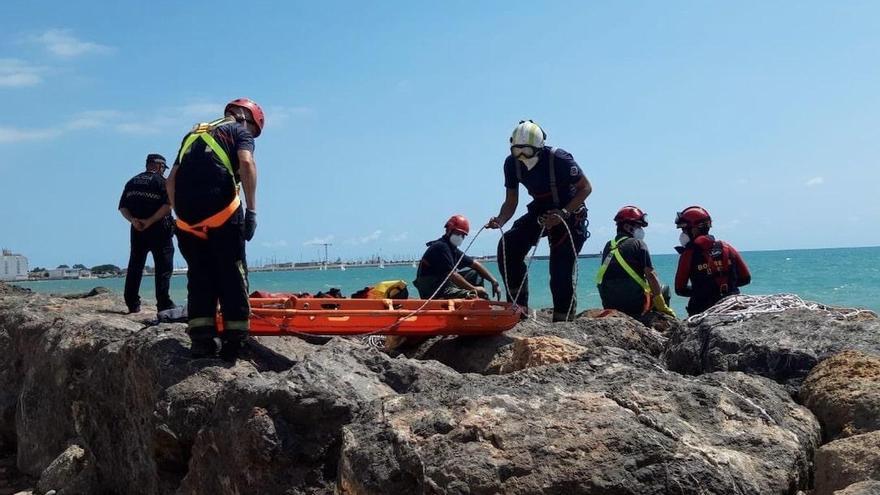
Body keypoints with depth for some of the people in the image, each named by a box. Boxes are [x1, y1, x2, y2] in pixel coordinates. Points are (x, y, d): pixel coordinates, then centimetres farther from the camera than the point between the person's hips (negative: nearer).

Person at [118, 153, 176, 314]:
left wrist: (133, 220, -6)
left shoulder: (132, 182, 14)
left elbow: (122, 207, 7)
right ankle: (164, 304, -9)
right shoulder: (161, 181, -3)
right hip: (158, 230, -5)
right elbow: (168, 205, -17)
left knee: (135, 267, 11)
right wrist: (150, 221, -16)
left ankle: (133, 304, 10)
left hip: (137, 230, 5)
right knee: (163, 267, -3)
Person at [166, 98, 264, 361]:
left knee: (199, 278, 12)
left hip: (187, 217, 5)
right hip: (222, 213, -5)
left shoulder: (192, 135, 30)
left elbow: (171, 181, 22)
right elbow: (246, 163, -9)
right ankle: (234, 341, 2)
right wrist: (251, 209, -11)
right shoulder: (240, 131, 12)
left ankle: (201, 340, 8)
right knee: (232, 277, 3)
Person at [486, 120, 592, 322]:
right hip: (540, 212, 5)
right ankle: (519, 307, -9)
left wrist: (563, 213, -27)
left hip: (569, 214, -5)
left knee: (561, 272, -12)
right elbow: (511, 201, -2)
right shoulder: (512, 163, -10)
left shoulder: (559, 159, -26)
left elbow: (586, 188, -15)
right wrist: (500, 221, -23)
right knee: (508, 246, -17)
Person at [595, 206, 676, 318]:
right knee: (664, 289, 16)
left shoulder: (608, 246, 14)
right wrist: (662, 306, -8)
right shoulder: (638, 244, -3)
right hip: (634, 305, -6)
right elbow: (650, 275, -10)